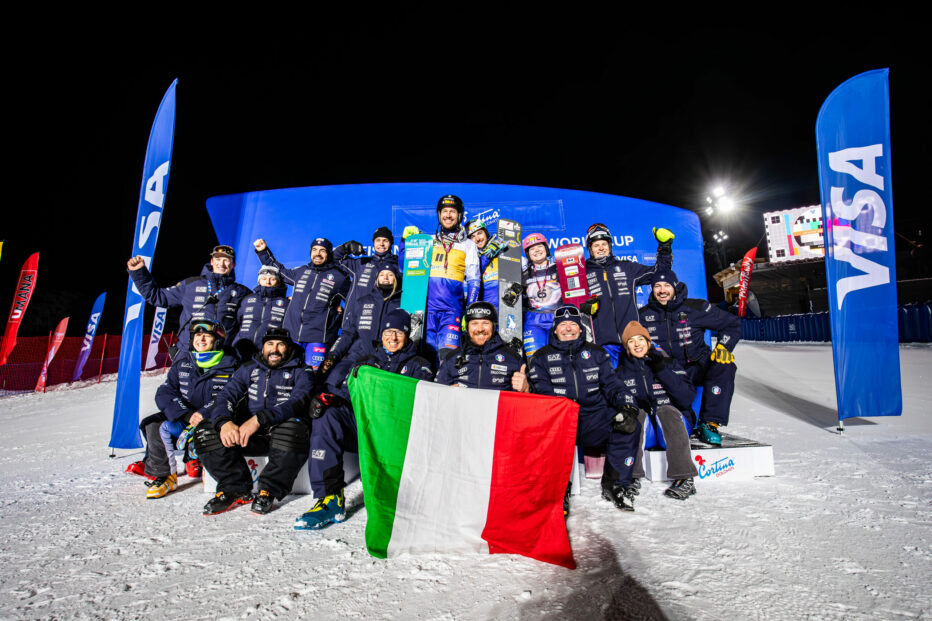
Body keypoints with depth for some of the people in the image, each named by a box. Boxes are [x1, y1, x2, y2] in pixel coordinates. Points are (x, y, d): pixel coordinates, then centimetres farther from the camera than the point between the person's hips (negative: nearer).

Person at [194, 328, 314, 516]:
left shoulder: (301, 372, 2)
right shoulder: (249, 369, 14)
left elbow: (297, 403, -16)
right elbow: (226, 395, 1)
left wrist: (259, 419, -29)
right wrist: (224, 422, -22)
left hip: (281, 436, -4)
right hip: (248, 436, 4)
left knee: (292, 428, -36)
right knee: (205, 431, -15)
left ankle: (269, 490, -16)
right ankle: (235, 487, -6)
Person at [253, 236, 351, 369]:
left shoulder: (339, 276, 4)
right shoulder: (301, 271, 17)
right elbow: (279, 271, 34)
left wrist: (341, 312, 1)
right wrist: (263, 251, 32)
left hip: (318, 337, -4)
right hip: (292, 334, 5)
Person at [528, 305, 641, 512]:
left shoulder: (596, 353, 20)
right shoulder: (543, 357, 13)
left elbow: (611, 383, 14)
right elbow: (542, 390, 1)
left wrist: (624, 405, -7)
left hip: (594, 416, 2)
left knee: (630, 425, -23)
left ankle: (615, 484, -7)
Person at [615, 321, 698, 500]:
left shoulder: (668, 363, 4)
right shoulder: (622, 372, 11)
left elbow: (688, 398, -8)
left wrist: (663, 371, -16)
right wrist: (626, 405, -21)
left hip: (672, 425, -1)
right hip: (641, 426, 1)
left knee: (667, 410, -31)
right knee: (632, 413, -28)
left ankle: (684, 479, -34)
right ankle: (632, 476, -33)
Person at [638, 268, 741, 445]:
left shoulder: (695, 308, -5)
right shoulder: (643, 315, 1)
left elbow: (732, 323, 4)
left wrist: (722, 347, -10)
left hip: (696, 369, 0)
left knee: (724, 366, -29)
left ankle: (709, 423, -21)